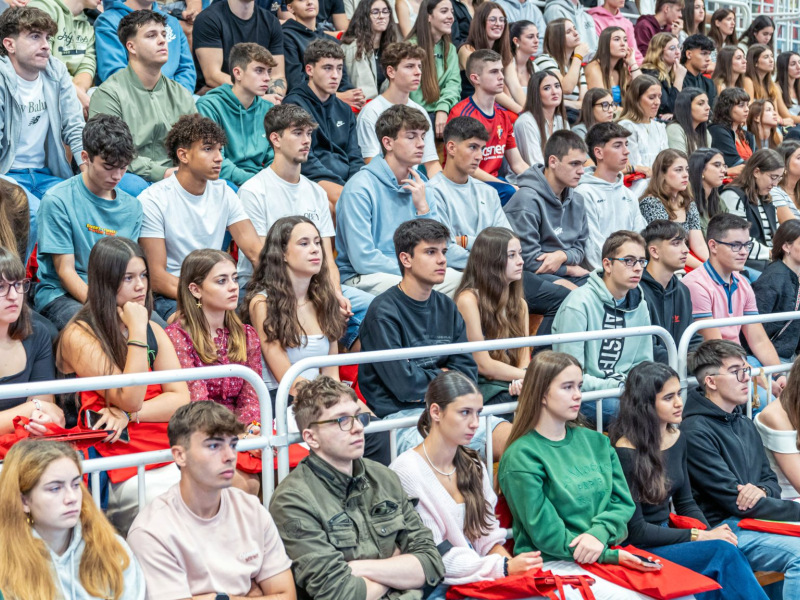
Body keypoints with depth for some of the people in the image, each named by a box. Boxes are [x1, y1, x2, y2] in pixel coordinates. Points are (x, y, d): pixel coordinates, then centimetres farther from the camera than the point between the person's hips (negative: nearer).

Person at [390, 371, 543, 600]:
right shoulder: (407, 471, -11)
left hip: (482, 579, 6)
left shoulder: (472, 465, 10)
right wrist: (504, 567, -18)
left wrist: (514, 565, -9)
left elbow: (487, 535, 11)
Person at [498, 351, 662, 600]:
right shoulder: (521, 457, -7)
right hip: (554, 563, -6)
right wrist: (610, 555, -10)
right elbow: (546, 534, -9)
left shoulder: (595, 442, 13)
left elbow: (622, 501, 8)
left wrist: (598, 533, -13)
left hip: (609, 552, 6)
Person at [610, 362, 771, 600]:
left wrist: (710, 532, -5)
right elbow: (635, 530, -15)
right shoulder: (626, 453, -16)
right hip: (636, 551, -6)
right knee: (723, 552, -26)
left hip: (665, 538, 6)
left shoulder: (676, 438, 7)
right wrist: (698, 536, -15)